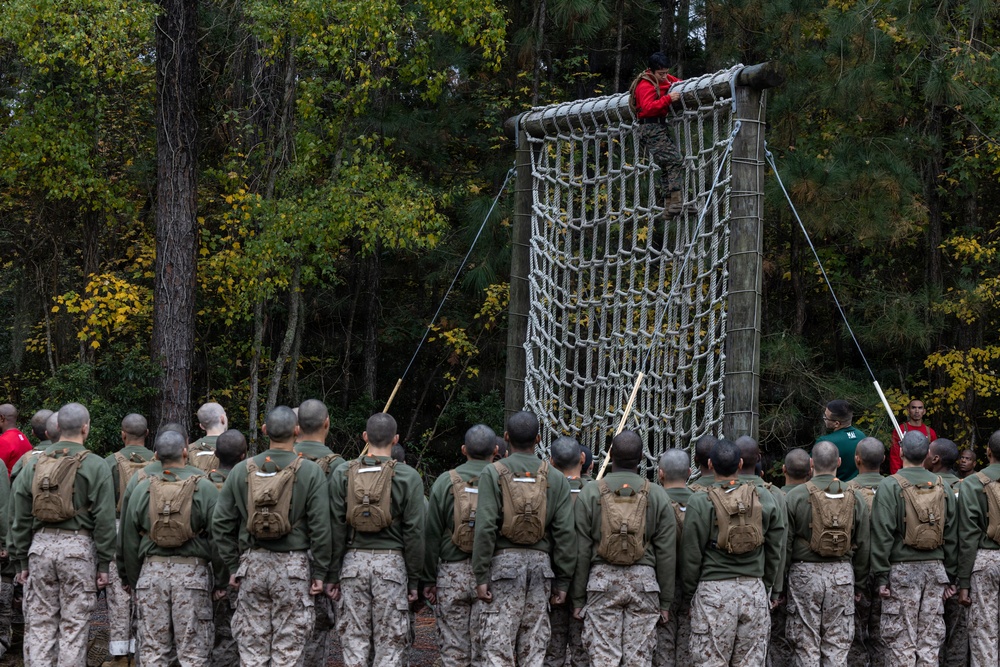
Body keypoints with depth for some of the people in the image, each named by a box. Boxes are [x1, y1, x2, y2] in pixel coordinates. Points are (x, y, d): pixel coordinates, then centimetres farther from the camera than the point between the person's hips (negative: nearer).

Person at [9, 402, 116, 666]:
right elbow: (104, 519, -7)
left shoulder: (34, 465, 8)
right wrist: (104, 563, -2)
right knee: (74, 624, 1)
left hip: (40, 545, 3)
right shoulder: (95, 466, -4)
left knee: (40, 622, 9)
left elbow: (21, 518, 9)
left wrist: (22, 560, 15)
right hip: (78, 546, -3)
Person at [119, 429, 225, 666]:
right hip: (192, 572, -2)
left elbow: (129, 539, 8)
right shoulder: (204, 487, -4)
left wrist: (133, 579, 17)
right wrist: (221, 581, 4)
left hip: (152, 571, 2)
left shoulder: (142, 488, 4)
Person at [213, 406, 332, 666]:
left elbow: (221, 523, 4)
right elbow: (320, 527, -9)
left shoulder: (242, 470, 3)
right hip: (293, 566, -3)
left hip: (252, 565, 3)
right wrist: (320, 572, -2)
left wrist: (232, 566, 12)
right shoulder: (310, 471, -7)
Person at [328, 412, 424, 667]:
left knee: (354, 640, 7)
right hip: (392, 562, -2)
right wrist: (414, 580, 3)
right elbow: (414, 532, -3)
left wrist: (333, 575, 5)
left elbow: (335, 528, 1)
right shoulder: (408, 477, -2)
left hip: (353, 561, 2)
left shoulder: (342, 474, 2)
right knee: (390, 643, 3)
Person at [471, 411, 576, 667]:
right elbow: (566, 532, 2)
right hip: (541, 562, 3)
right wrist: (563, 581, 7)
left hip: (504, 562, -3)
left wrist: (481, 576, -8)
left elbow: (485, 527, -10)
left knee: (497, 646, -3)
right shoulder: (556, 478, 6)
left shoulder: (493, 473, -3)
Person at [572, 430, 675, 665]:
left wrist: (578, 598, 6)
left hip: (602, 578, -1)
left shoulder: (590, 493, 0)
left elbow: (581, 551, 0)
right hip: (644, 581, 1)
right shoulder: (657, 495, 3)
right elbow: (666, 553, 4)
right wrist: (665, 601, 10)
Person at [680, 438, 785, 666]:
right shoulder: (765, 499, 4)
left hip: (714, 590, -3)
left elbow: (691, 554, -4)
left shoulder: (699, 503, -6)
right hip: (754, 590, 3)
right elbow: (775, 551, 10)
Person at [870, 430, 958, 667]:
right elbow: (951, 535, 9)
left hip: (902, 570, -4)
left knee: (901, 640, -1)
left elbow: (882, 535, -11)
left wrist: (881, 577, -8)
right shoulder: (941, 487, 7)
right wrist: (950, 576, 14)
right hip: (935, 568, 4)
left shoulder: (890, 486, -7)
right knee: (930, 638, 8)